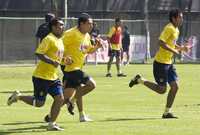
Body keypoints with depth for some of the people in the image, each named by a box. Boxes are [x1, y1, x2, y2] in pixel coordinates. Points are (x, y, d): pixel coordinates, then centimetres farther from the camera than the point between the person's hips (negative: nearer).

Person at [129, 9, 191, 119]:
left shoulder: (176, 30, 14)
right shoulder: (169, 28, -16)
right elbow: (161, 42, -24)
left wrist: (181, 48, 12)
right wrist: (174, 51, -24)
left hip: (168, 63, 9)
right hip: (161, 62, -9)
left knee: (175, 86, 1)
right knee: (162, 89, -7)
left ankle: (167, 112, 7)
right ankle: (140, 80, 9)